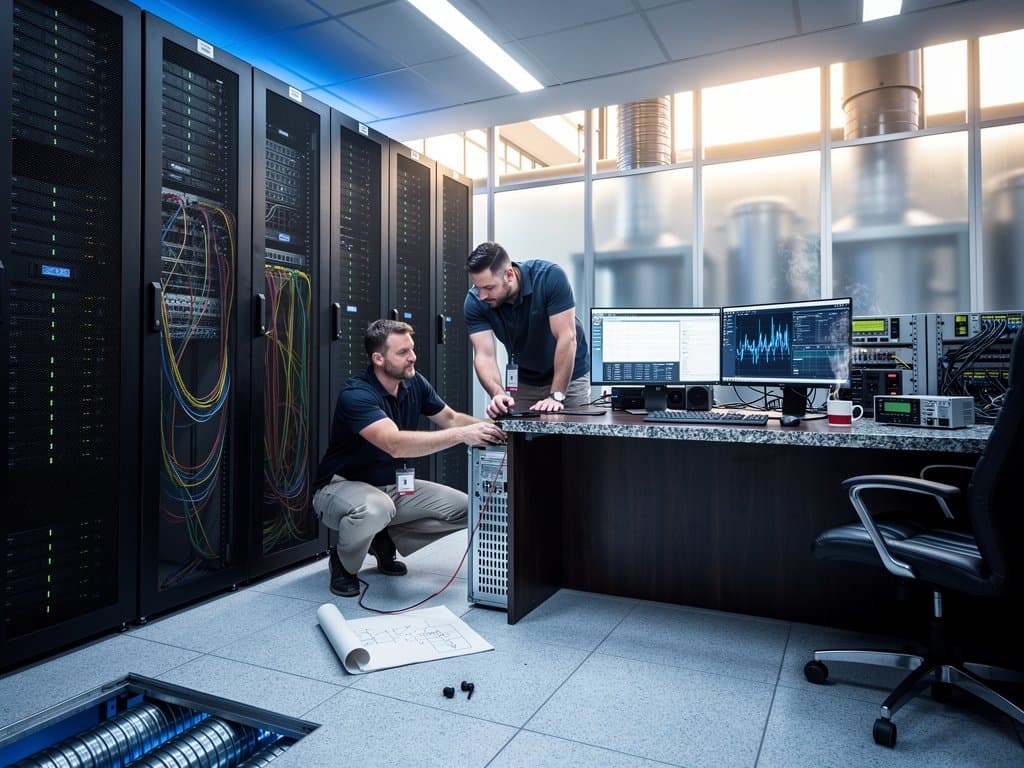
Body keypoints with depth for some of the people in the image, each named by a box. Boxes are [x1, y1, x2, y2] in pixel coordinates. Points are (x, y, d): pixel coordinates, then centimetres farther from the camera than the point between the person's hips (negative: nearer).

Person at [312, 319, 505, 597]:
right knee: (375, 508, -41)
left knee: (463, 508, -6)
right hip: (342, 487, -7)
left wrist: (484, 426, -15)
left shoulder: (414, 383, -4)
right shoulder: (355, 394, -27)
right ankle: (344, 564, -6)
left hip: (394, 485, 7)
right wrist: (461, 435, -44)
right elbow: (396, 444, -41)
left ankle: (385, 541, 12)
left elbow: (450, 418, 5)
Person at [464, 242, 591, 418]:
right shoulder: (475, 302, -19)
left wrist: (556, 396, -31)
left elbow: (566, 338, -28)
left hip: (570, 376, -2)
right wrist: (498, 394, -41)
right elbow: (484, 355, -23)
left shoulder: (550, 277, -27)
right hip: (523, 381, 2)